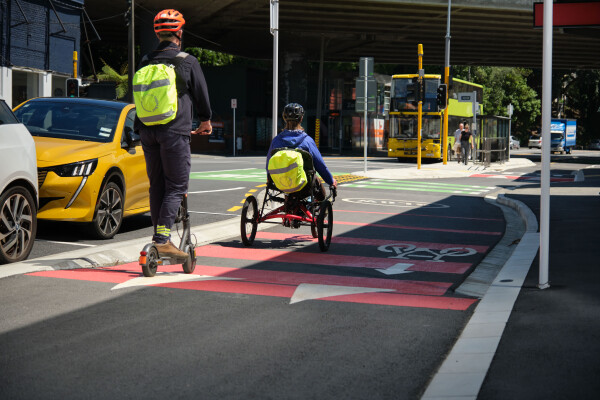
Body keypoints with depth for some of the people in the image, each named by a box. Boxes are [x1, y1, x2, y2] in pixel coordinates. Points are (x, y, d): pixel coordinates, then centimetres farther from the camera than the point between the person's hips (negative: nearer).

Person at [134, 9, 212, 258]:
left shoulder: (145, 63, 10)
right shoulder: (188, 62, -3)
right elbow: (201, 95, 6)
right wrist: (205, 121, 24)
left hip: (147, 132, 5)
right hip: (175, 131, -5)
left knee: (156, 185, 13)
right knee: (176, 186, -3)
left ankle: (159, 237, 15)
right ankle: (162, 240, -12)